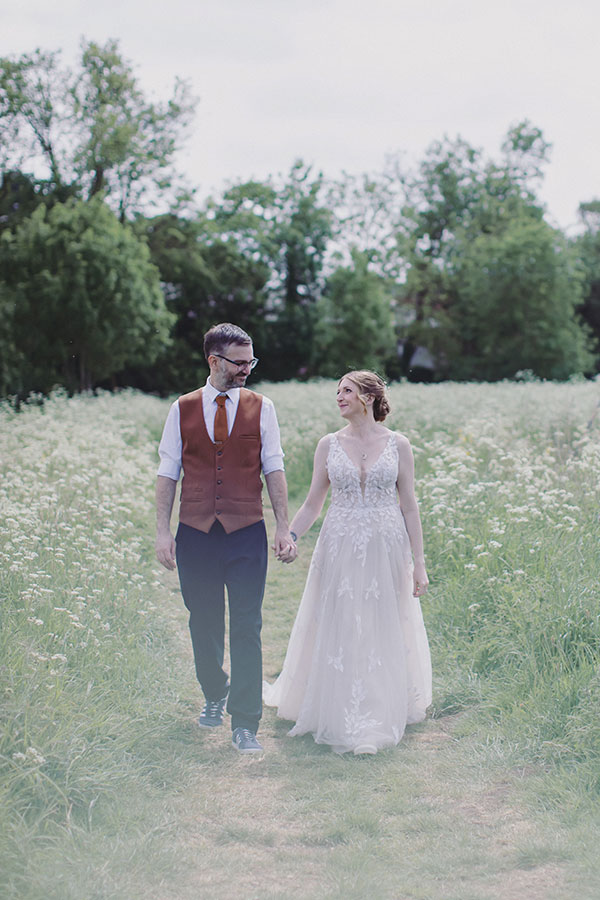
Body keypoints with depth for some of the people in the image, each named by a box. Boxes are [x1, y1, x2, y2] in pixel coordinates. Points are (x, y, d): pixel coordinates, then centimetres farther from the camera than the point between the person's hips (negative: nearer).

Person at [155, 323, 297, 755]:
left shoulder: (261, 408, 4)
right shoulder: (182, 410, 4)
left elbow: (274, 469, 4)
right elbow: (168, 472, 6)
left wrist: (284, 528, -1)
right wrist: (163, 531, 0)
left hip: (246, 533, -1)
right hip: (195, 533, 1)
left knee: (246, 630, -4)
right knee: (204, 625, 12)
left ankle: (245, 725, 2)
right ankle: (215, 695, 36)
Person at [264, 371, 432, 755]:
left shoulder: (397, 445, 1)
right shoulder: (329, 445, 4)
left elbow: (409, 507, 2)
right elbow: (313, 504, 7)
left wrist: (419, 564, -1)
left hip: (386, 550, -1)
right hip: (340, 550, 1)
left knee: (382, 632, 5)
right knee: (338, 632, 2)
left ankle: (382, 713, 19)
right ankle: (339, 713, 13)